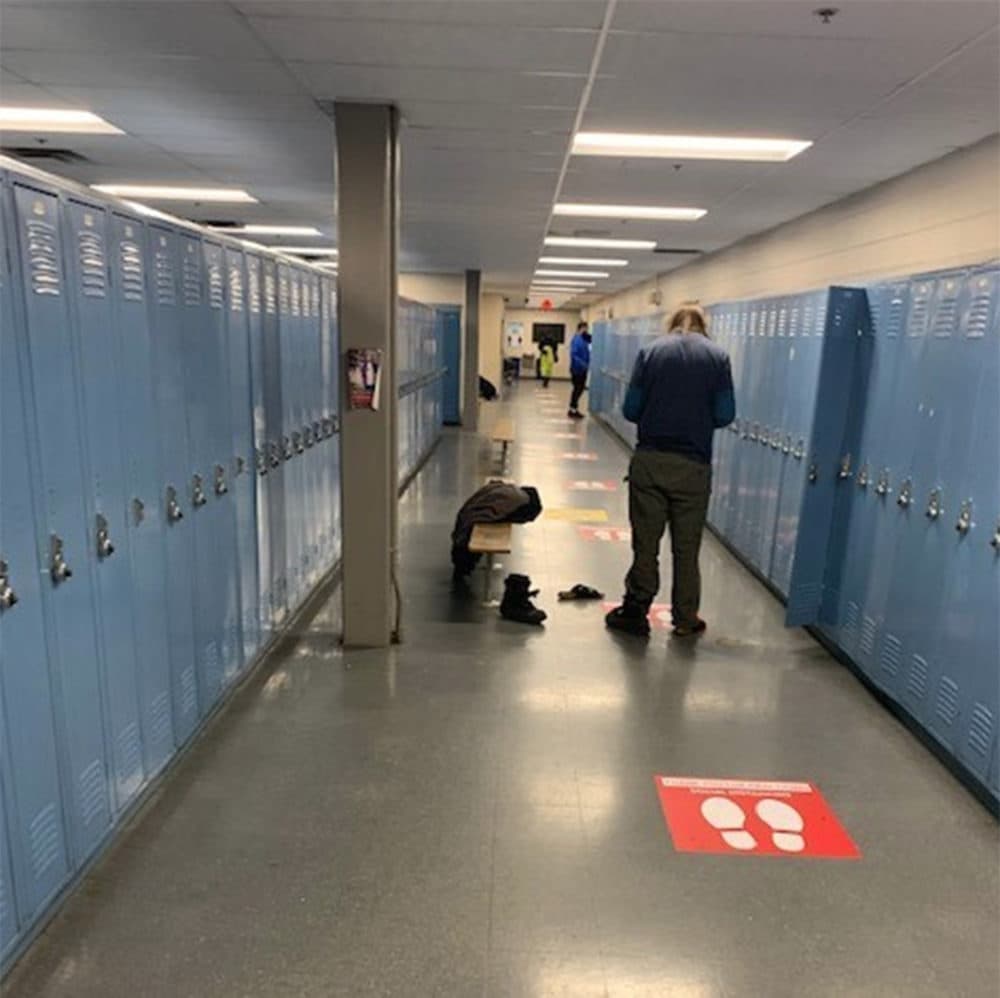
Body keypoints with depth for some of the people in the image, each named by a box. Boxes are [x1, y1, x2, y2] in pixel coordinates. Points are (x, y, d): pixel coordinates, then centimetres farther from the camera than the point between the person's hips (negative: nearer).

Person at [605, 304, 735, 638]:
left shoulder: (650, 351, 2)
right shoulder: (718, 356, 1)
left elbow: (630, 409, -1)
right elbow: (725, 414, -3)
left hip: (650, 460, 0)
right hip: (693, 465, 0)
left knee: (645, 541, 8)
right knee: (686, 547, 9)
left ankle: (635, 611, 16)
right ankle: (685, 619, 20)